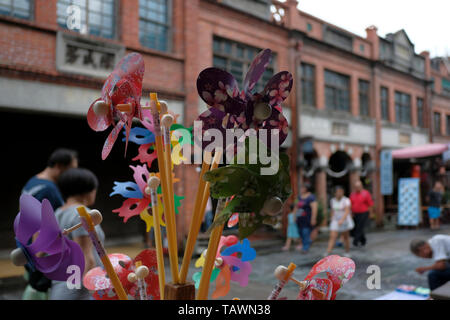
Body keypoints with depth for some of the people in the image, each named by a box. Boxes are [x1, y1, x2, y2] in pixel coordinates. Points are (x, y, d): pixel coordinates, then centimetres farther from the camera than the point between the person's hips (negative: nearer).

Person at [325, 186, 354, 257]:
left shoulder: (346, 200, -12)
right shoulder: (333, 200, 4)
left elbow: (347, 211, -23)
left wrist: (342, 220, -36)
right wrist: (332, 220, 15)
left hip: (345, 221, -3)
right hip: (335, 221, 3)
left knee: (346, 237, 10)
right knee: (332, 236, -10)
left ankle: (347, 252, 26)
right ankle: (328, 252, -18)